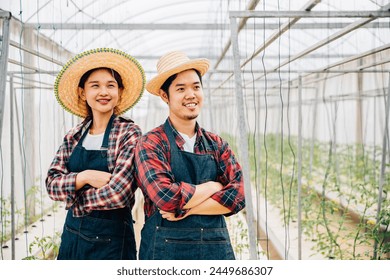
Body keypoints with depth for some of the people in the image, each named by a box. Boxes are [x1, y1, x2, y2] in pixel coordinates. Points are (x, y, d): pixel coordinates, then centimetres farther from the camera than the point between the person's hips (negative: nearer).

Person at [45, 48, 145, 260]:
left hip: (111, 238, -5)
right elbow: (52, 183, -2)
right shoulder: (73, 137, 5)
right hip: (72, 234, 5)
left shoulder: (129, 133, -11)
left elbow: (118, 193, -21)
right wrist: (85, 177, -19)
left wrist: (74, 200, -8)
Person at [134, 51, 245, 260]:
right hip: (165, 249, -3)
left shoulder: (217, 145, 6)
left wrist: (186, 208, -16)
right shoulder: (150, 143, -7)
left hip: (217, 248, 3)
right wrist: (214, 186, -8)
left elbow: (238, 195, -6)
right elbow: (165, 197, -21)